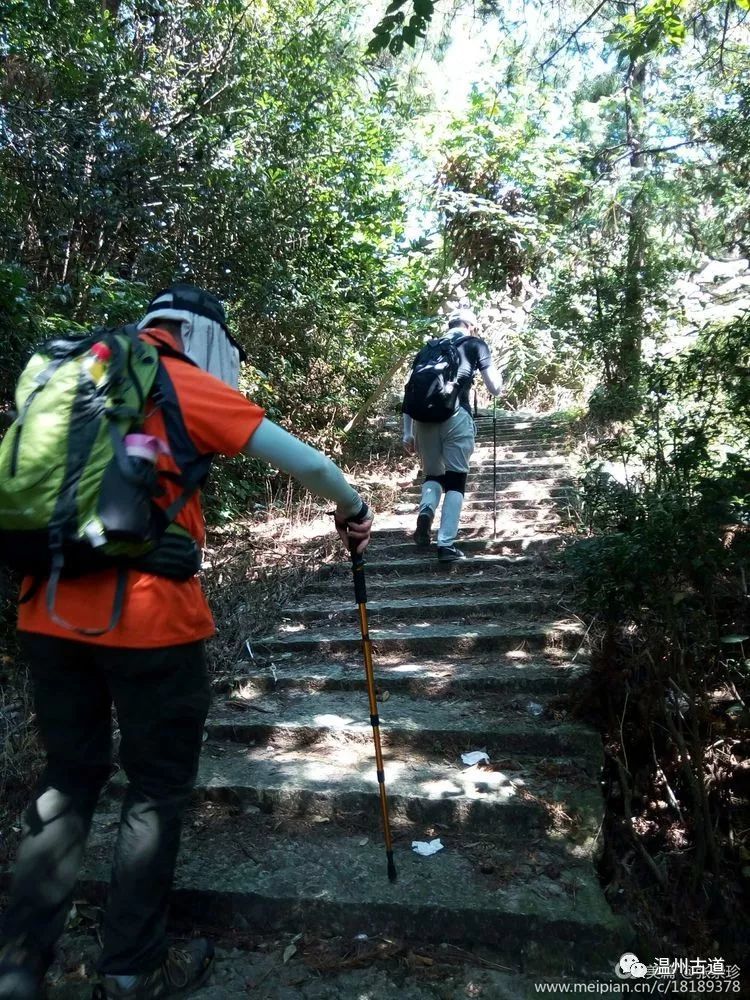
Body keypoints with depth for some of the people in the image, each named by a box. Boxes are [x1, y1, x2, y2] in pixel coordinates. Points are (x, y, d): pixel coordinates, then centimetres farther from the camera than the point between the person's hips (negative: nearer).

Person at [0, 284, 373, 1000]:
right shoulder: (190, 385, -4)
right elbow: (304, 462, -4)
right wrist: (352, 510, 13)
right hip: (147, 617, -6)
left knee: (69, 779, 21)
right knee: (158, 790, 12)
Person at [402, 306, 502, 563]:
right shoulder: (475, 344, 16)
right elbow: (495, 389, 15)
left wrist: (407, 432, 19)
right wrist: (497, 374, 37)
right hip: (455, 416, -3)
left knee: (433, 474, 20)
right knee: (456, 479, 5)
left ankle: (425, 510, -10)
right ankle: (446, 544, -3)